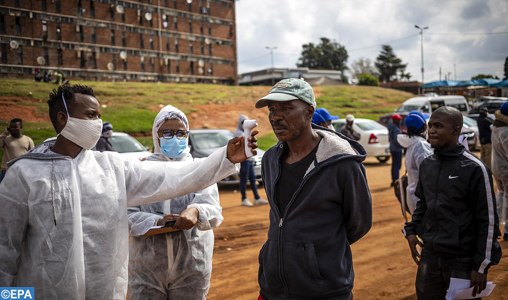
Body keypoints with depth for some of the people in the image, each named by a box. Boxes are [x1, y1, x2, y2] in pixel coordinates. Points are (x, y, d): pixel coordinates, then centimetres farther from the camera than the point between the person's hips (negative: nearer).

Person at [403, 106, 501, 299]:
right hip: (429, 255, 6)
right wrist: (411, 230, 4)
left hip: (463, 260, -5)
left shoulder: (474, 168, -13)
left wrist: (481, 266, -11)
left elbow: (488, 220, -11)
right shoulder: (427, 164, 5)